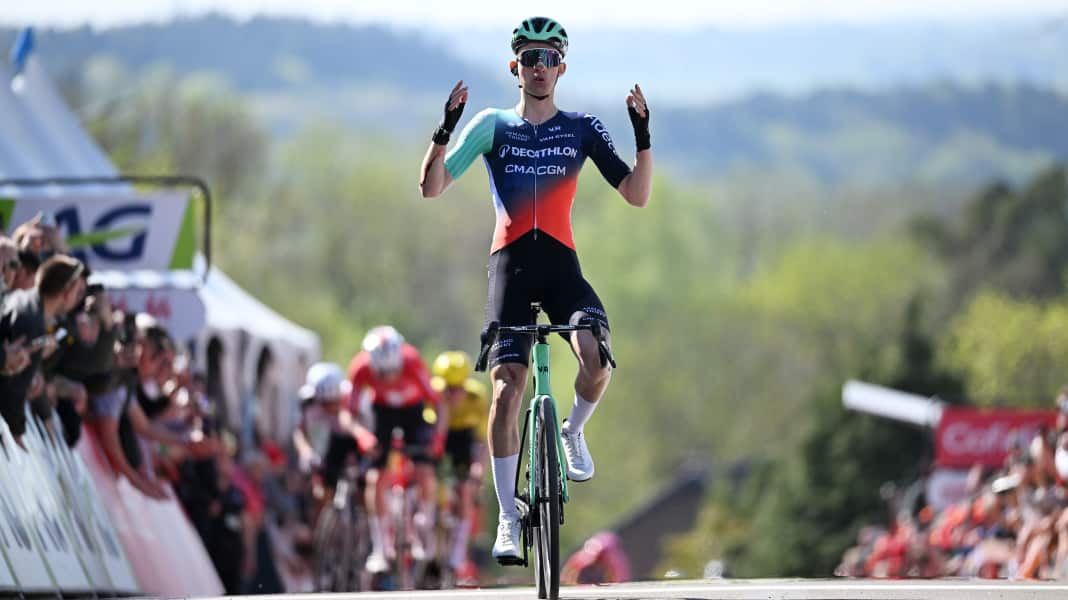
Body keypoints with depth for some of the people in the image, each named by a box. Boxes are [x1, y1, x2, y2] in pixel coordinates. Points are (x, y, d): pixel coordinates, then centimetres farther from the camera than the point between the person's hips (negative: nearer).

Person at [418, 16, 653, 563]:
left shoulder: (582, 128, 8)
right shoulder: (491, 126, 6)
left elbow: (637, 195, 4)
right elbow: (432, 188, -1)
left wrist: (643, 136, -10)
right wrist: (444, 130, -16)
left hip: (562, 265, 1)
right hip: (510, 265, 0)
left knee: (596, 358, -27)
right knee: (506, 390, -11)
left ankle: (574, 431, 6)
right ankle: (508, 518, -4)